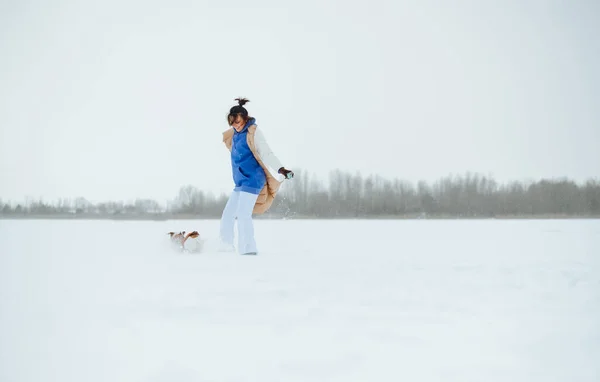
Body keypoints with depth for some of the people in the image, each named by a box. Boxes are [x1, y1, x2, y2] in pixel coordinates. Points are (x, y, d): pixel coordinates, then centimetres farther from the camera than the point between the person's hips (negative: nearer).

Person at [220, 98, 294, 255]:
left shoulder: (253, 133, -14)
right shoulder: (235, 134, 9)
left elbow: (266, 153, -23)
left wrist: (280, 169, -34)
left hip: (252, 180, -9)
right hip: (241, 182, 9)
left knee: (243, 214, -16)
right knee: (228, 214, 10)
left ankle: (248, 249, -11)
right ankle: (226, 246, 21)